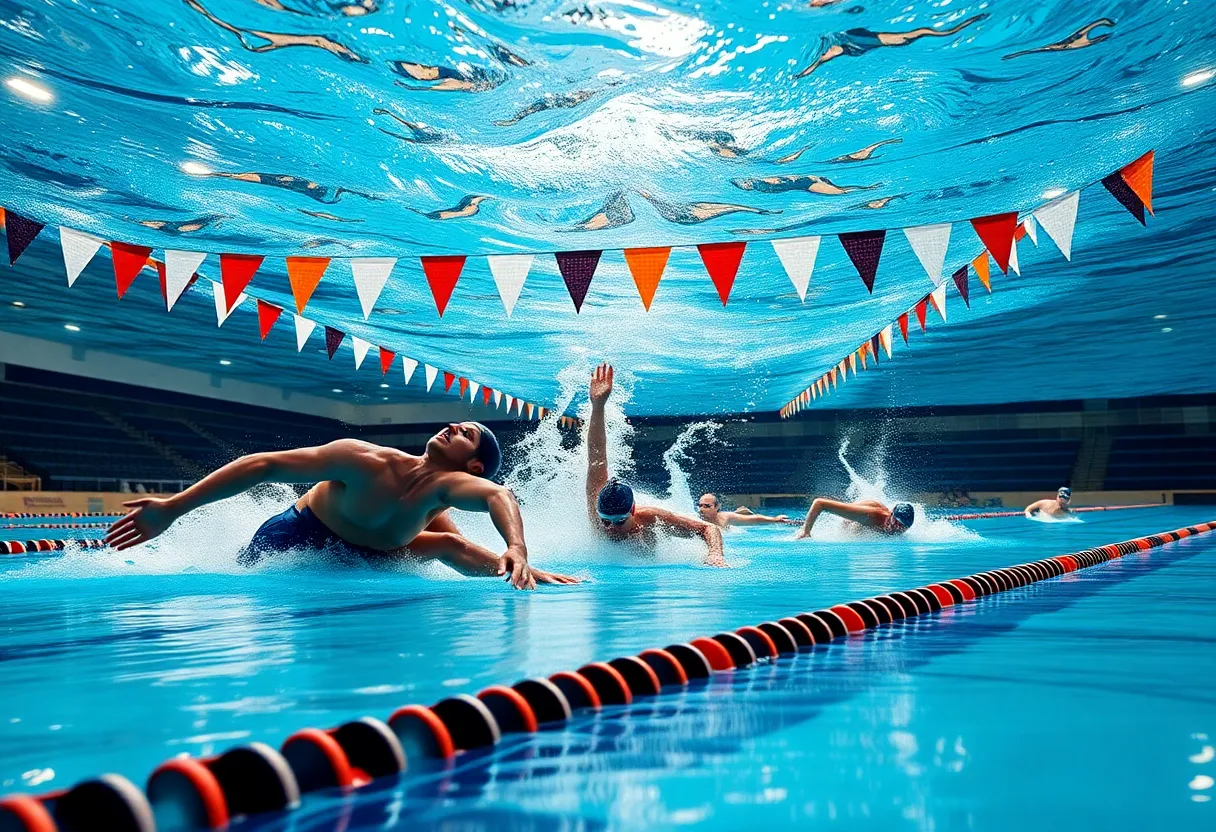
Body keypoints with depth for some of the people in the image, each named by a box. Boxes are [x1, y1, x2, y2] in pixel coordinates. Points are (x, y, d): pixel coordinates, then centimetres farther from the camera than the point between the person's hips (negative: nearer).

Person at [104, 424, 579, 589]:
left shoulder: (446, 485, -24)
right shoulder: (367, 462, -30)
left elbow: (500, 496, -46)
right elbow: (265, 465, -30)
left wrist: (516, 557, -67)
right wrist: (171, 509, -32)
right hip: (287, 542, -3)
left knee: (446, 542, 0)